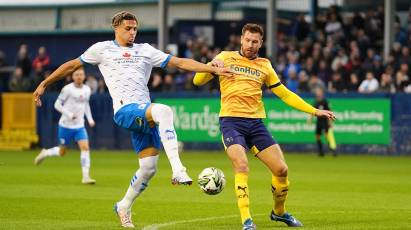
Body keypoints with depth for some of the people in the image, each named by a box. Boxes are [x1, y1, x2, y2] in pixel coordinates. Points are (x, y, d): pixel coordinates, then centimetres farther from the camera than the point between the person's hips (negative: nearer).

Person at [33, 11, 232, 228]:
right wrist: (44, 84, 20)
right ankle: (178, 171, -45)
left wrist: (214, 69, 6)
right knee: (164, 110, -35)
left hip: (146, 112, 5)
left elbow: (180, 62, 15)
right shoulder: (102, 49, 13)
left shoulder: (145, 50, 19)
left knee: (149, 167, -1)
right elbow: (72, 65, 21)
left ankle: (124, 207, 23)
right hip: (125, 110, -5)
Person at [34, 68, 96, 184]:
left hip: (79, 126, 4)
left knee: (85, 147, -15)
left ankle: (86, 176, -15)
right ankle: (45, 153, 39)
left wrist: (90, 119, 10)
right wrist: (69, 115, -21)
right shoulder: (67, 89, -12)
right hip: (65, 125, -4)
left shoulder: (87, 90, 4)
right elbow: (57, 105, -10)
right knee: (62, 152, 7)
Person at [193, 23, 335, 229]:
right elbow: (198, 81, 3)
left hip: (255, 123, 4)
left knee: (281, 169, -2)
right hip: (231, 121, -4)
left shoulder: (264, 65, 15)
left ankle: (279, 212, 24)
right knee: (241, 165, -26)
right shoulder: (226, 57, 6)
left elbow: (285, 94, 19)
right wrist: (211, 66, -18)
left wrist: (314, 111, 13)